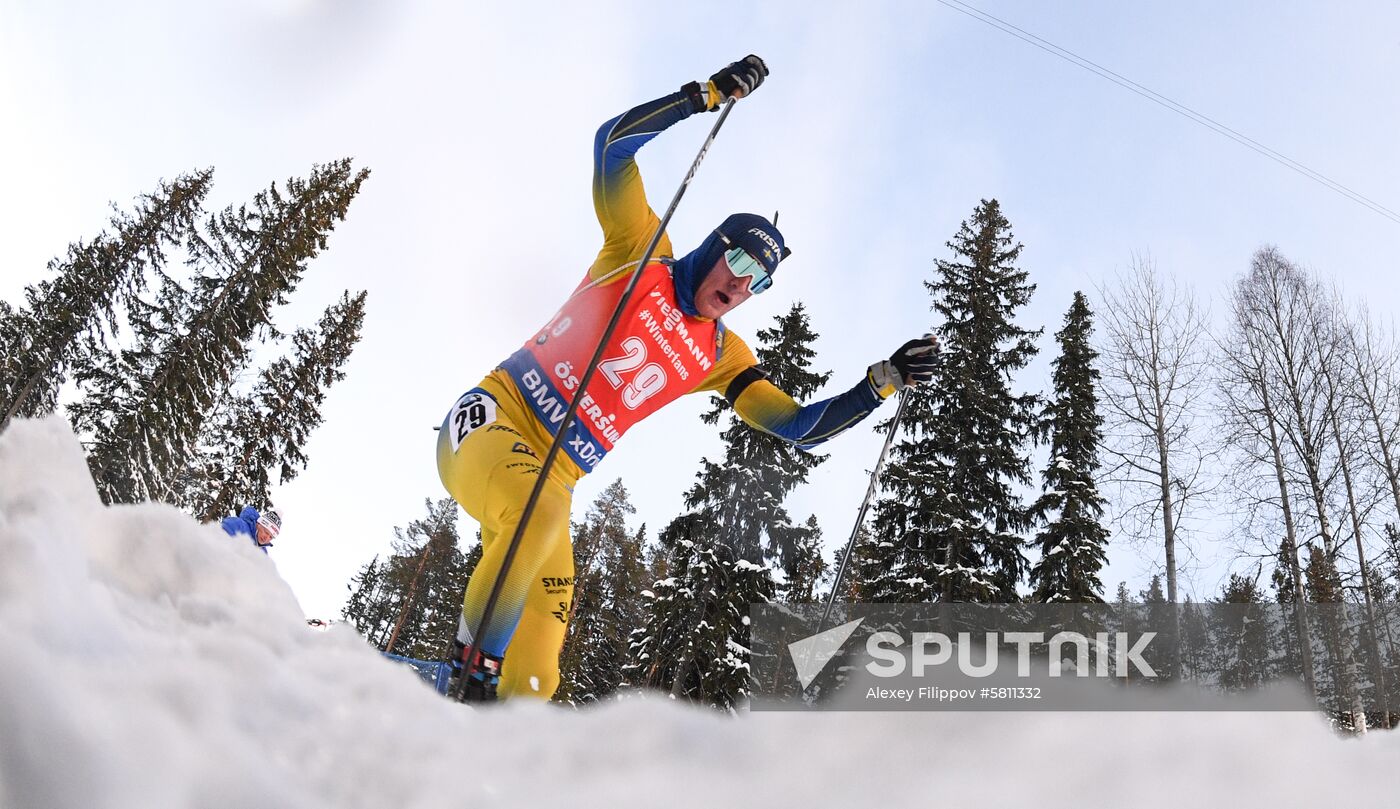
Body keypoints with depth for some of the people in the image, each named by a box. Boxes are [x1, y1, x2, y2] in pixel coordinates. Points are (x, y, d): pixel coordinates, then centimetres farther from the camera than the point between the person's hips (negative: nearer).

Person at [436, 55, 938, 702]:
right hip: (491, 416, -5)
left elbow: (801, 427, 9)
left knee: (548, 611, -11)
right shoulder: (641, 254, 1)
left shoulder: (720, 355, 11)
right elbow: (614, 142, -7)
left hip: (553, 476, 6)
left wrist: (882, 381, -1)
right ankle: (473, 671, -20)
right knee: (537, 518, -35)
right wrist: (711, 93, -11)